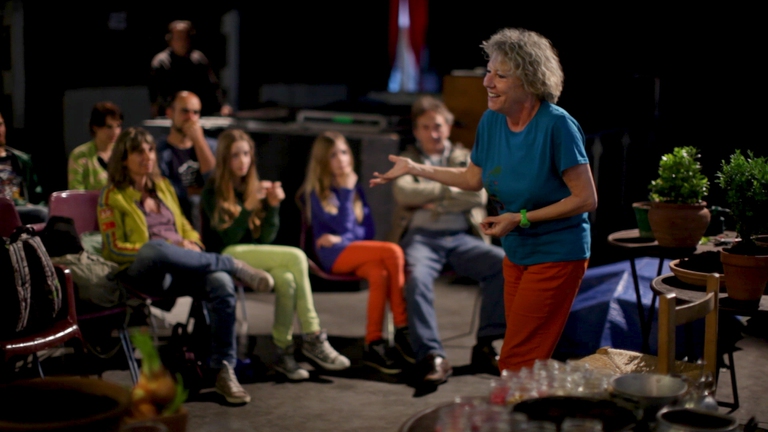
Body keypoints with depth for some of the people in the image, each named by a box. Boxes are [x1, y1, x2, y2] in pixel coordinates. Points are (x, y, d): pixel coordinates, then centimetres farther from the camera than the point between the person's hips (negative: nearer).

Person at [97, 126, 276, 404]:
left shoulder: (163, 186, 23)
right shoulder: (113, 196, 7)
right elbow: (113, 249, -1)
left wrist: (191, 243, 2)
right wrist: (165, 247, -11)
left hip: (182, 268, 4)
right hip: (143, 272, -4)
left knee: (221, 283, -32)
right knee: (155, 248, -43)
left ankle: (224, 371, -27)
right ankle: (235, 266, -27)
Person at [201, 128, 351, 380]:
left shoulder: (254, 188, 13)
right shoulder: (213, 192, -2)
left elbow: (267, 238, 7)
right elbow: (227, 238, -12)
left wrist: (273, 206, -8)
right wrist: (249, 206, -22)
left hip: (254, 257, 5)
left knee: (287, 280, -31)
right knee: (296, 257, -26)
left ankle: (282, 352, -26)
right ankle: (313, 338, -23)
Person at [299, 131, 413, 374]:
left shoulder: (357, 188, 19)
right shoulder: (316, 192, 5)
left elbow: (368, 230, 12)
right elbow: (343, 225, -9)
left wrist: (341, 239, -5)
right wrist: (346, 191, -4)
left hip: (357, 250, 4)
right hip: (333, 254, -4)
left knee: (379, 274, -36)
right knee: (393, 251, -31)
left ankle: (374, 344, -36)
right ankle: (402, 329, -29)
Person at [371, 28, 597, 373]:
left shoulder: (557, 125, -22)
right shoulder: (492, 120, -1)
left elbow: (587, 199, -20)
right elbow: (474, 178, 15)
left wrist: (521, 219, -22)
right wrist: (413, 168, 10)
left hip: (556, 257, -7)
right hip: (516, 254, 7)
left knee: (516, 365, -7)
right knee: (529, 363, 15)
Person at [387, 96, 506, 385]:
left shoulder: (465, 158, 21)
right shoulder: (407, 160, 20)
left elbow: (478, 196, 1)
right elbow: (404, 193, -2)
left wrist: (433, 199, -2)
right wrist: (447, 190, -1)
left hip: (461, 238, 2)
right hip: (421, 237, -1)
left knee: (504, 263, -28)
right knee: (417, 279, -36)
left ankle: (485, 347, -22)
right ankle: (432, 357, -35)